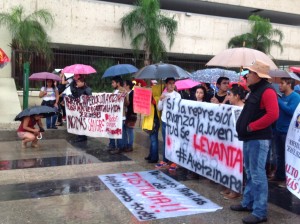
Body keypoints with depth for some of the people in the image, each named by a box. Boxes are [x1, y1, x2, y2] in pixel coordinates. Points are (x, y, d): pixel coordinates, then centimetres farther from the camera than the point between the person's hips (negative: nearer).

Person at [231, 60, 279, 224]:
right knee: (250, 173, 17)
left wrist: (252, 126, -19)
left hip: (259, 139, -10)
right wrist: (244, 127, 10)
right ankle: (248, 203, 29)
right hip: (249, 138, 10)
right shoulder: (254, 90, 17)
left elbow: (273, 114, -25)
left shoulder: (267, 91, -14)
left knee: (257, 175, -6)